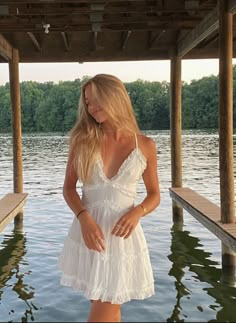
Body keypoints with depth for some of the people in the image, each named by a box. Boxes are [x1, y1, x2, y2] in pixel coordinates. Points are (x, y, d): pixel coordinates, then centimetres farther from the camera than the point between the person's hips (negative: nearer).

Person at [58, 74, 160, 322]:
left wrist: (137, 212, -17)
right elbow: (68, 188, 1)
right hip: (89, 232, 1)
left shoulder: (145, 146, -4)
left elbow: (154, 195, 5)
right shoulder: (83, 140, -2)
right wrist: (84, 218, -17)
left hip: (121, 235, -1)